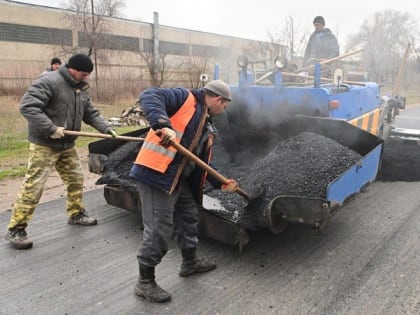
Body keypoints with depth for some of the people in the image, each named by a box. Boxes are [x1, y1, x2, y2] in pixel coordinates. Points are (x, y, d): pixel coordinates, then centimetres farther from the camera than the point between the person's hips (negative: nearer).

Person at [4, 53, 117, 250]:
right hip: (44, 145, -8)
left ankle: (76, 214, 35)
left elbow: (91, 113, 13)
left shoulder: (80, 89, 10)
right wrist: (51, 128, -28)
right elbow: (27, 106, -25)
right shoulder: (49, 82, -17)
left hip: (67, 145, 8)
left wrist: (107, 129, -2)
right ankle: (15, 229, 3)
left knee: (76, 179, 16)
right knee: (33, 187, -7)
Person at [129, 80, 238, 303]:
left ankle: (190, 262, 44)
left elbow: (202, 163, 23)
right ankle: (145, 282, 14)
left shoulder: (207, 128, 21)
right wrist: (163, 124, -35)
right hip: (156, 174, -10)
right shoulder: (185, 98, -4)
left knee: (189, 218, 22)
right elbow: (149, 97, -19)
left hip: (180, 181, 10)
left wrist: (220, 183, 17)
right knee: (159, 230, -4)